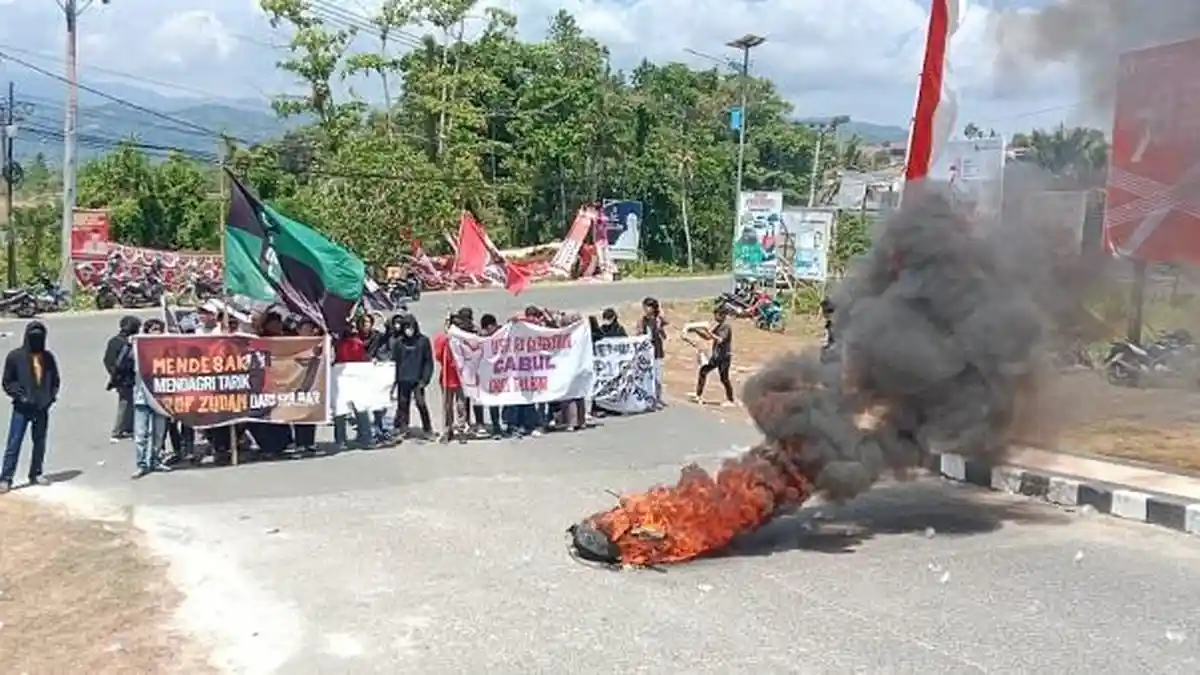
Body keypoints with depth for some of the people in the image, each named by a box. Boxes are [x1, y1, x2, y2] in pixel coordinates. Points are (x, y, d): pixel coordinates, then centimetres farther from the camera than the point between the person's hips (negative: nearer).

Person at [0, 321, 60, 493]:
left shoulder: (48, 357, 5)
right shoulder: (15, 356, -6)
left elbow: (55, 380, 16)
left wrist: (52, 395, 1)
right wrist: (19, 395, -15)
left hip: (42, 408, 4)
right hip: (22, 408, -4)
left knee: (40, 442, 13)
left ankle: (36, 474, 25)